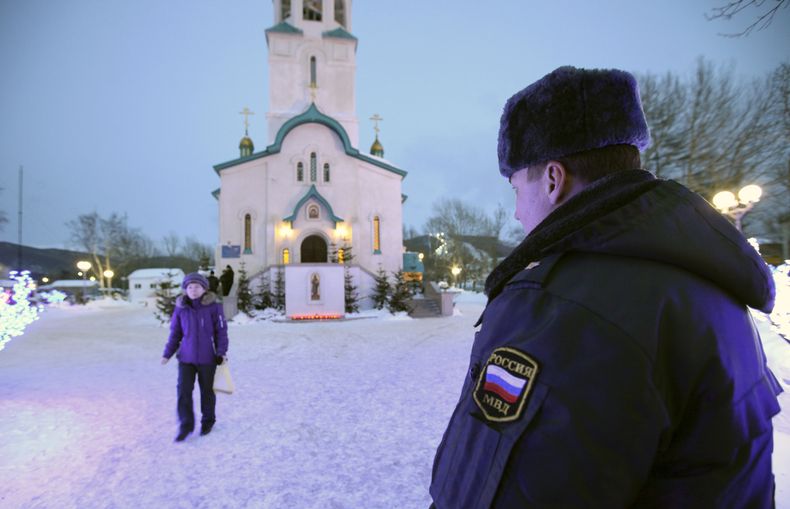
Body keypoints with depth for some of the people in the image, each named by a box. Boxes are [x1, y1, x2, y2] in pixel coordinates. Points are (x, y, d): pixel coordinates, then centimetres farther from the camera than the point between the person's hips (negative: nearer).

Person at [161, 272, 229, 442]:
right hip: (186, 358, 2)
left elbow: (221, 330, -6)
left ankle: (208, 421, 32)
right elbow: (175, 333, 8)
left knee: (206, 391, 12)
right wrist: (167, 354, 3)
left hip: (207, 358, -2)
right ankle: (186, 424, 16)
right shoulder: (180, 308, 0)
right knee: (183, 390, -1)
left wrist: (221, 351, -12)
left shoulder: (213, 306, -10)